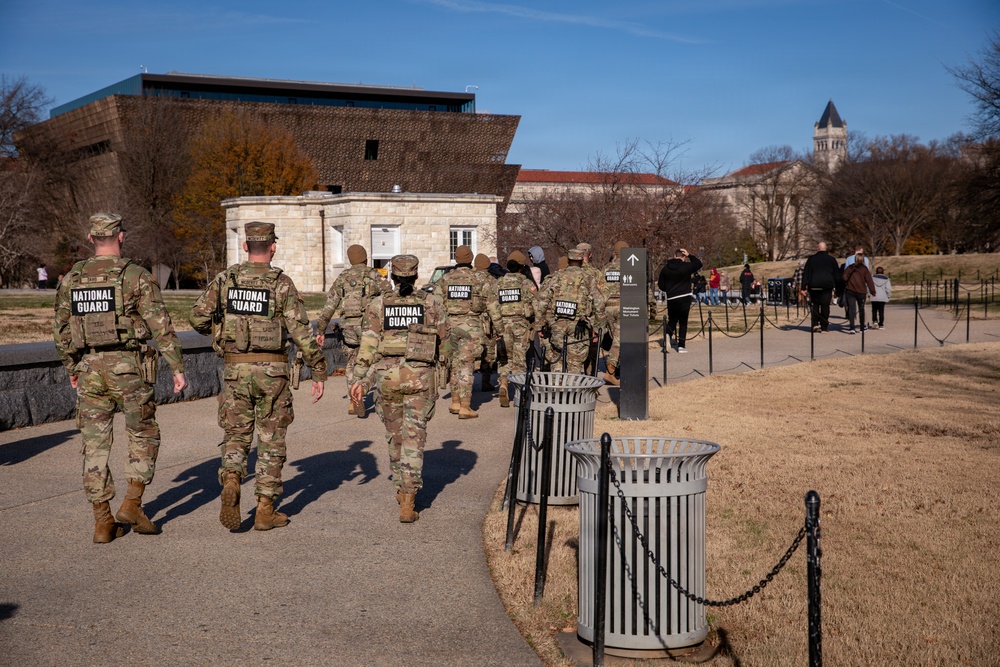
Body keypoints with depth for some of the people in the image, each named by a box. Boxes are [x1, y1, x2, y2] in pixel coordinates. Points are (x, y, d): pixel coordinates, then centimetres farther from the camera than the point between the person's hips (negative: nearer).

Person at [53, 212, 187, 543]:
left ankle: (103, 522, 8)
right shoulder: (136, 276, -7)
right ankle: (132, 505, 4)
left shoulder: (71, 279, 6)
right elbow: (161, 326, -11)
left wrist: (71, 368, 25)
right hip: (128, 367, -3)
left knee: (95, 445, 7)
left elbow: (61, 330, 13)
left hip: (89, 368, 4)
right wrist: (178, 368, -7)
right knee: (143, 436, 14)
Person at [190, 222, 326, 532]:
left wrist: (218, 329, 24)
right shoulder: (282, 283, -6)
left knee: (236, 436, 12)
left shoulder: (225, 279, 3)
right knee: (271, 439, 9)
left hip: (235, 369, 2)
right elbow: (301, 330, -11)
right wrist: (319, 371, -7)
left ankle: (230, 483, -16)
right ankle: (265, 510, 11)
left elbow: (198, 318, 2)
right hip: (272, 371, -2)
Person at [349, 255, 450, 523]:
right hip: (421, 377, -1)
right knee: (413, 438, -2)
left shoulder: (378, 305, 2)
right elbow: (445, 340, 10)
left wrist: (360, 379, -6)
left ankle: (402, 489, 34)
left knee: (395, 434, 19)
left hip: (387, 376, 1)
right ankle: (408, 501, -12)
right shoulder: (431, 303, 2)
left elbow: (368, 343, -6)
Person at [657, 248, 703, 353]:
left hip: (671, 299, 3)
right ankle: (681, 346, 3)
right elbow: (699, 264, 10)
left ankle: (668, 335, -15)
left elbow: (660, 285, 7)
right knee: (683, 322, 5)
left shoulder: (665, 268, 3)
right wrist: (689, 255, 11)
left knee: (672, 320, 15)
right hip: (684, 299, -3)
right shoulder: (686, 267, -7)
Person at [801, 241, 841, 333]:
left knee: (815, 305, 15)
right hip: (827, 286, -1)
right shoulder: (831, 259, 5)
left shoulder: (811, 259, 4)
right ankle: (824, 328, 1)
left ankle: (815, 324, 3)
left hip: (814, 286, 1)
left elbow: (805, 274, 2)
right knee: (825, 306, 1)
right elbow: (837, 274, 8)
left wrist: (804, 287, 3)